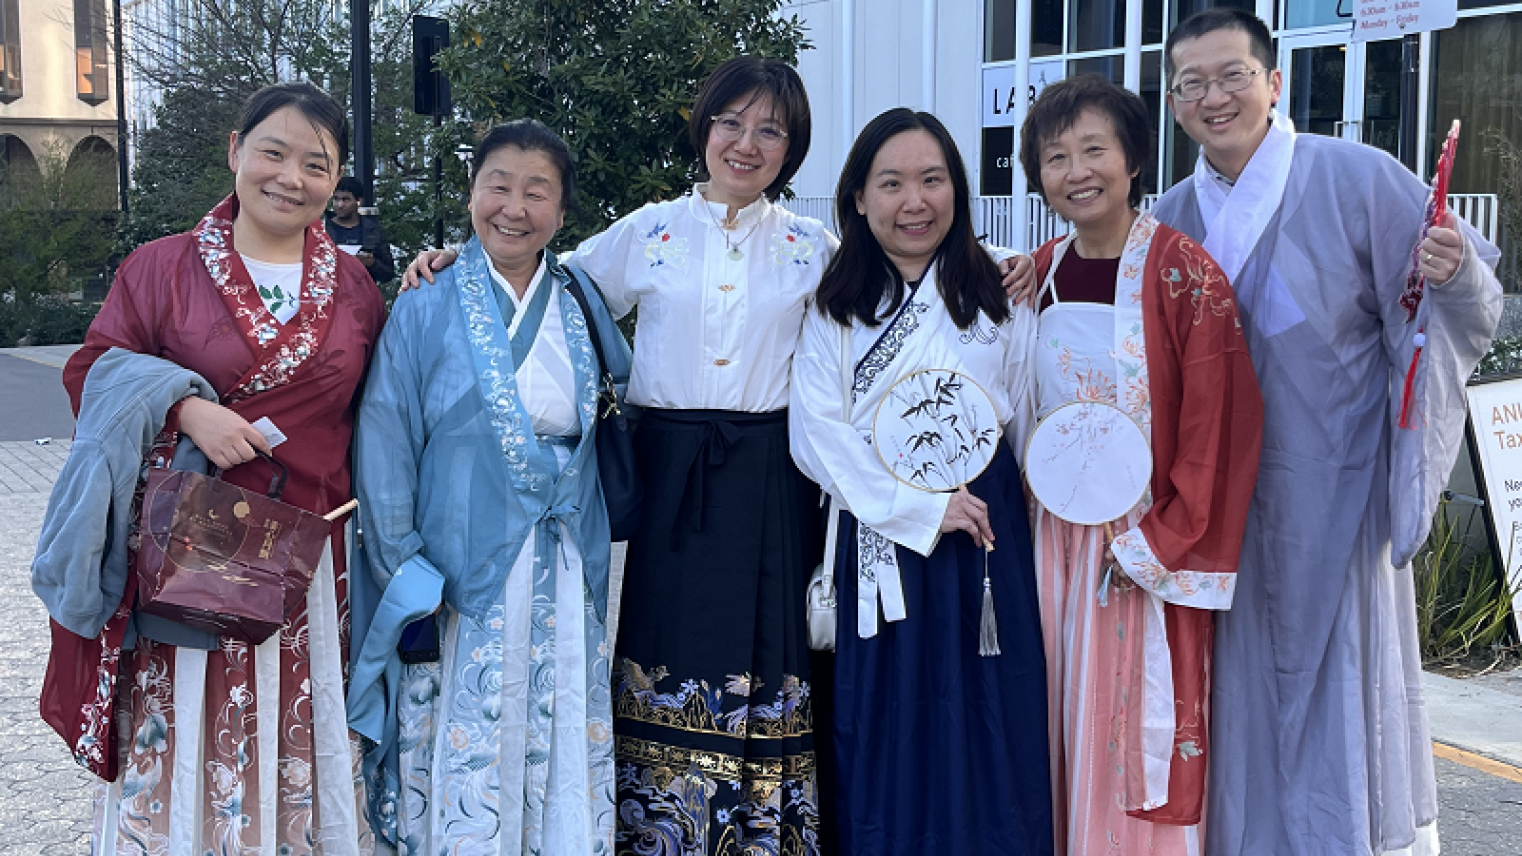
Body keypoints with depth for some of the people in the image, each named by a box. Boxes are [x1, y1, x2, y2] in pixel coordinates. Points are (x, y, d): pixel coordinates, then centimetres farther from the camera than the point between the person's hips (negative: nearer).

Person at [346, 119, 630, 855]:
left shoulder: (579, 304, 6)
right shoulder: (428, 309, -3)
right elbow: (385, 456, -4)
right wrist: (407, 578, -9)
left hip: (565, 578, 3)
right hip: (460, 578, -3)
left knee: (562, 751, 9)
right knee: (466, 759, 4)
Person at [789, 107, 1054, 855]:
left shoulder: (1001, 299, 5)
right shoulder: (833, 310, 2)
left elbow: (1029, 425, 7)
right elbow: (818, 436, -7)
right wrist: (922, 510, -13)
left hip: (988, 546, 1)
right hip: (881, 545, 0)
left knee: (986, 731, 4)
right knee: (888, 732, 5)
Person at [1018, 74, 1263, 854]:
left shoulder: (1181, 271, -12)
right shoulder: (1040, 274, 5)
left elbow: (1223, 420, -14)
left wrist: (1160, 542, -15)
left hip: (1147, 548, -5)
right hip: (1055, 540, 5)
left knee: (1138, 731, 3)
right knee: (1062, 725, 13)